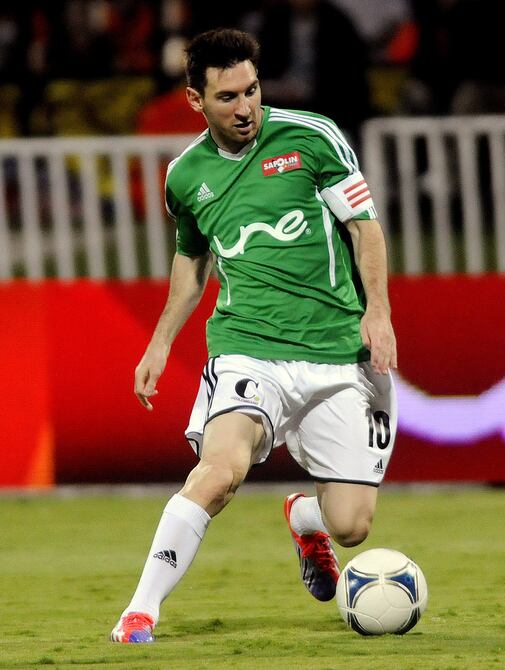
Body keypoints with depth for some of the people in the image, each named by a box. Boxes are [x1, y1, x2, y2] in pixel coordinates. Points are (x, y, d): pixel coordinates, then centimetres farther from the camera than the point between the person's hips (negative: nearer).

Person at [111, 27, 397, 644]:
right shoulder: (186, 175, 9)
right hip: (246, 347, 0)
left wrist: (377, 311, -9)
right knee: (222, 466, -30)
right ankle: (141, 610, -23)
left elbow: (364, 224, 3)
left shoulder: (311, 138, -1)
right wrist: (162, 341, 22)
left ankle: (301, 518, 37)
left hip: (337, 353, 0)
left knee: (350, 524, -2)